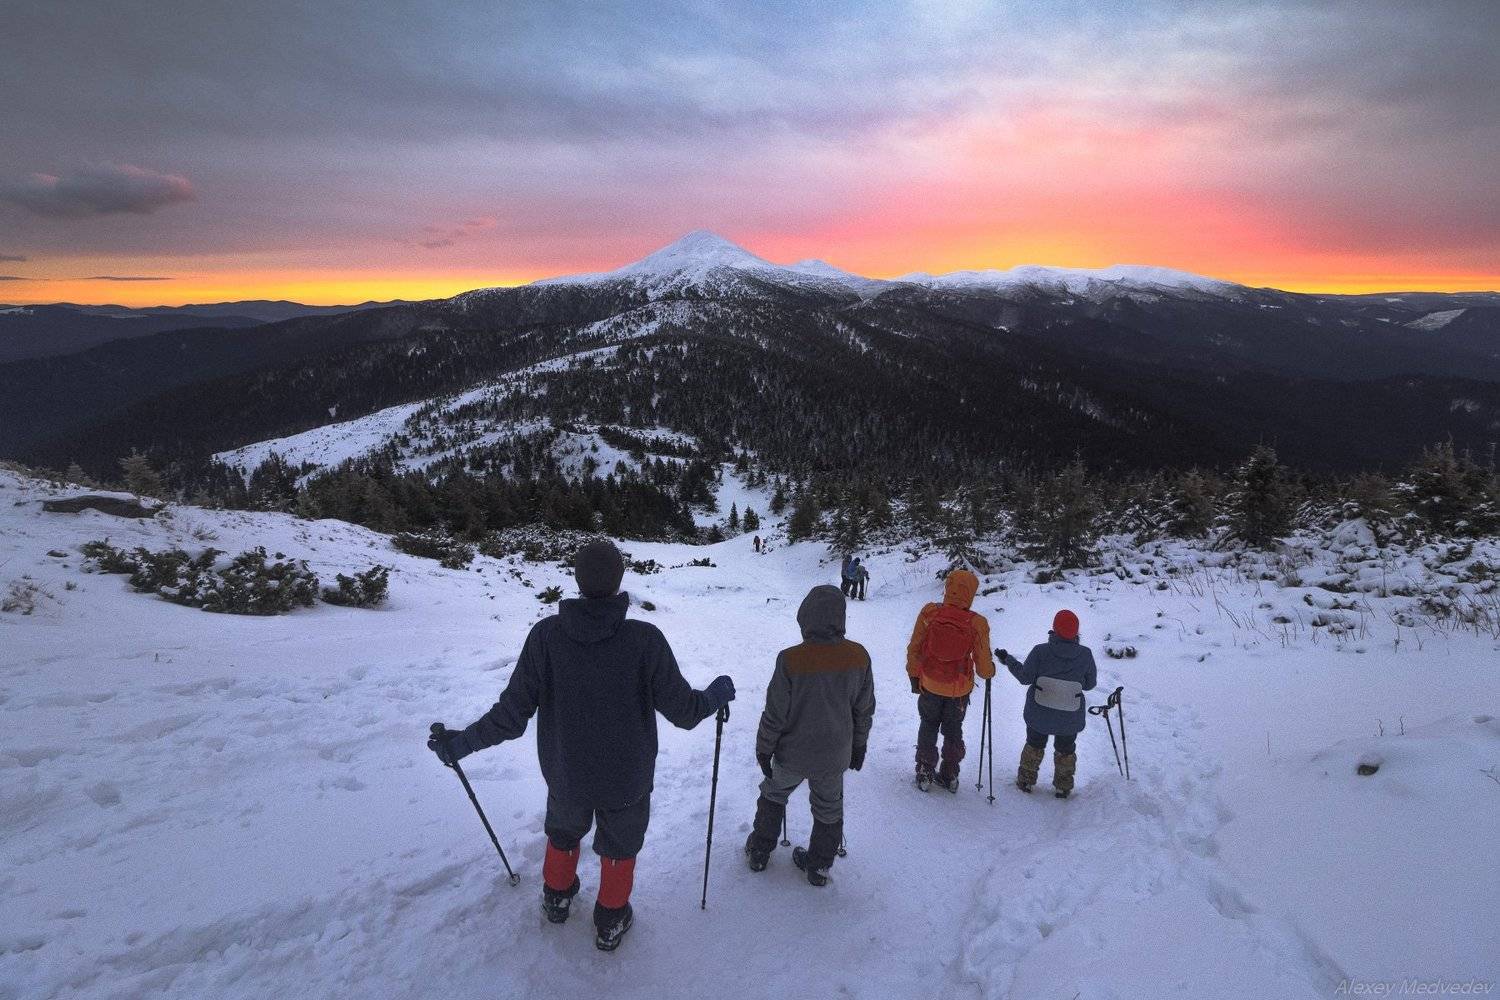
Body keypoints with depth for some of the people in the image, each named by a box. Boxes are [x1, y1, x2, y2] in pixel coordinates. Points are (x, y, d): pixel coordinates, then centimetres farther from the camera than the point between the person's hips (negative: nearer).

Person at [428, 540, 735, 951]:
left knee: (563, 831, 32)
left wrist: (464, 741, 2)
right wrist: (717, 695, 6)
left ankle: (557, 896, 54)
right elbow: (682, 710, -16)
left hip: (565, 775, 2)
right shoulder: (645, 639, -25)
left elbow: (513, 714, -15)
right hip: (626, 779, -2)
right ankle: (611, 922, 42)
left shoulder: (546, 635, -20)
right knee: (620, 844, 25)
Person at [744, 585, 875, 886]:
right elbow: (864, 709, -3)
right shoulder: (858, 656, -16)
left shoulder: (791, 660, -27)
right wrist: (859, 745, 13)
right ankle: (819, 867, 38)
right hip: (835, 755, 2)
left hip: (793, 753, -2)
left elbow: (775, 714, -18)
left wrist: (764, 749, -1)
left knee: (774, 795, 25)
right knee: (829, 809, 23)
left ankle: (759, 853, 38)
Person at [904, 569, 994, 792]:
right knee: (953, 731, 22)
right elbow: (983, 666, -14)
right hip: (959, 690, 0)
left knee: (928, 727, 22)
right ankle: (950, 776, 33)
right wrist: (989, 671, 10)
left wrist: (913, 675, 6)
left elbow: (914, 649, -9)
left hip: (929, 685, 0)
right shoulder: (977, 623, -22)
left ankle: (925, 774, 29)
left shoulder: (929, 613, -19)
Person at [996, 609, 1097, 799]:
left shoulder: (1040, 651, -20)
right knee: (1066, 750, 22)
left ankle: (1026, 781, 33)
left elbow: (1025, 677, -13)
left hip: (1040, 713, 0)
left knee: (1034, 745, 22)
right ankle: (1063, 788, 32)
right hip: (1071, 718, 0)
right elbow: (1090, 683, -4)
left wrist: (1008, 660, 0)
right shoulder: (1085, 654, -15)